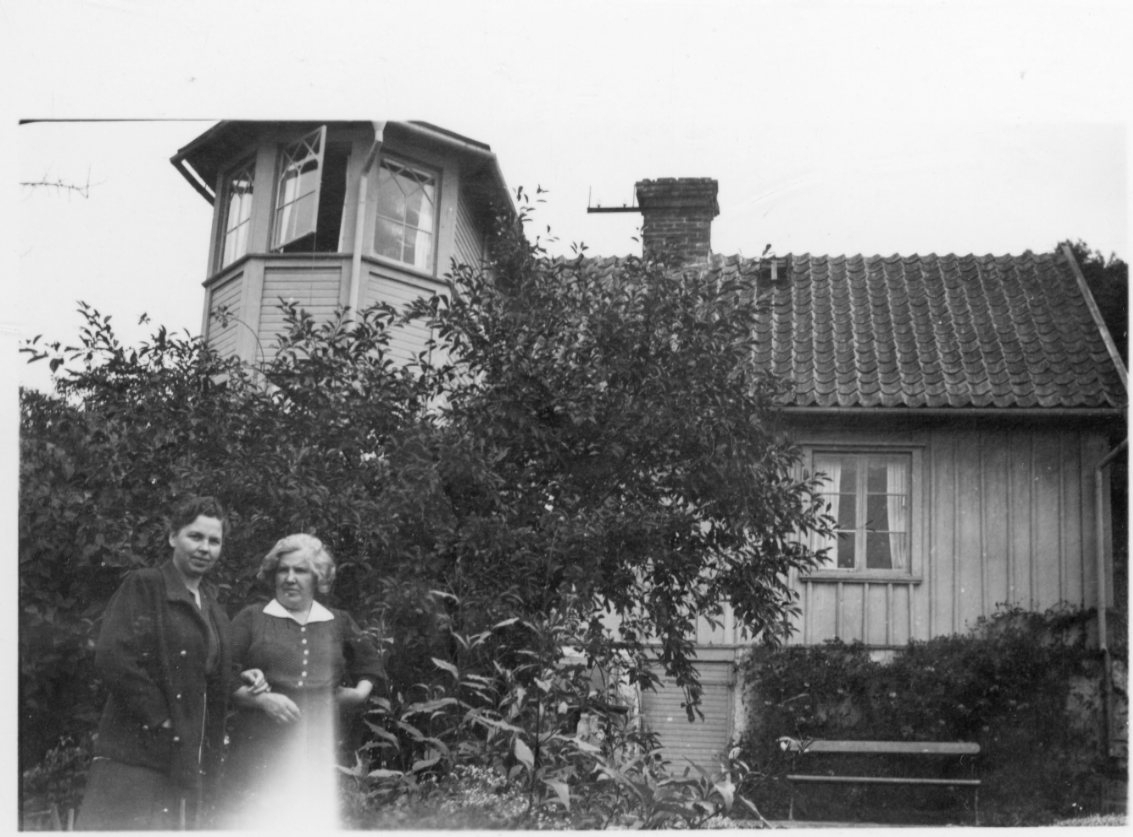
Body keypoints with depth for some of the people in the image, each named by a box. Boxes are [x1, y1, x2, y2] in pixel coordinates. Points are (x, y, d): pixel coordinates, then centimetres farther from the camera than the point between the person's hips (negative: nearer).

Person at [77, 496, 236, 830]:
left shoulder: (214, 612, 20)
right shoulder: (143, 586, -3)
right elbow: (112, 658, -15)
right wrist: (159, 718, -15)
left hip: (191, 762, 7)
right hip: (134, 757, -7)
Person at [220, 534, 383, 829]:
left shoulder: (339, 623, 14)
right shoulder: (252, 618, 5)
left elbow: (370, 662, 30)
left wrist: (360, 693, 13)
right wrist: (261, 699, -13)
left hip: (319, 757, 3)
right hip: (258, 752, -3)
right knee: (249, 822, -6)